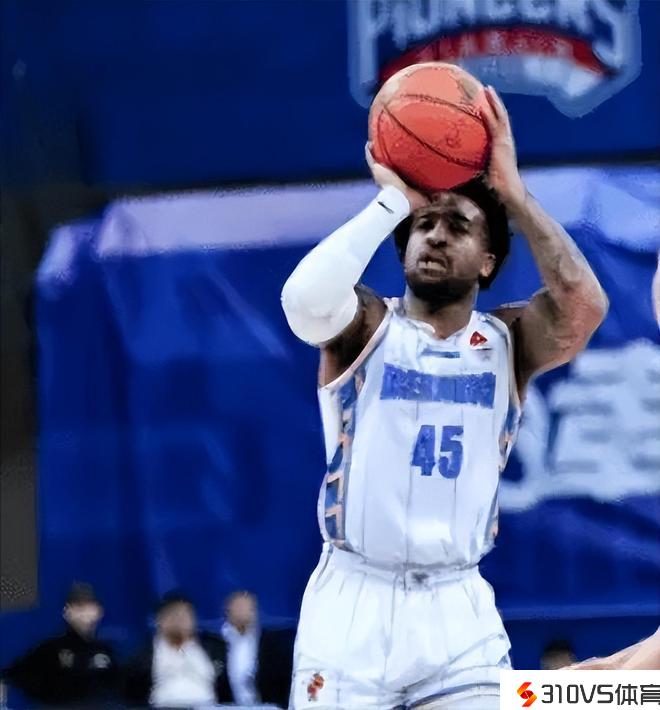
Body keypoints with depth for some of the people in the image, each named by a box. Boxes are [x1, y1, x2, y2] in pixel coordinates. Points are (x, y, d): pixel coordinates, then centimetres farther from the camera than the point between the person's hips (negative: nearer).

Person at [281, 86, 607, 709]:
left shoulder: (508, 342, 6)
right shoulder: (365, 326, 1)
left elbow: (584, 306, -15)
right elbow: (304, 300, -23)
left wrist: (512, 192, -12)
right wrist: (394, 200, -15)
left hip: (458, 610, 2)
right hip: (352, 601, -1)